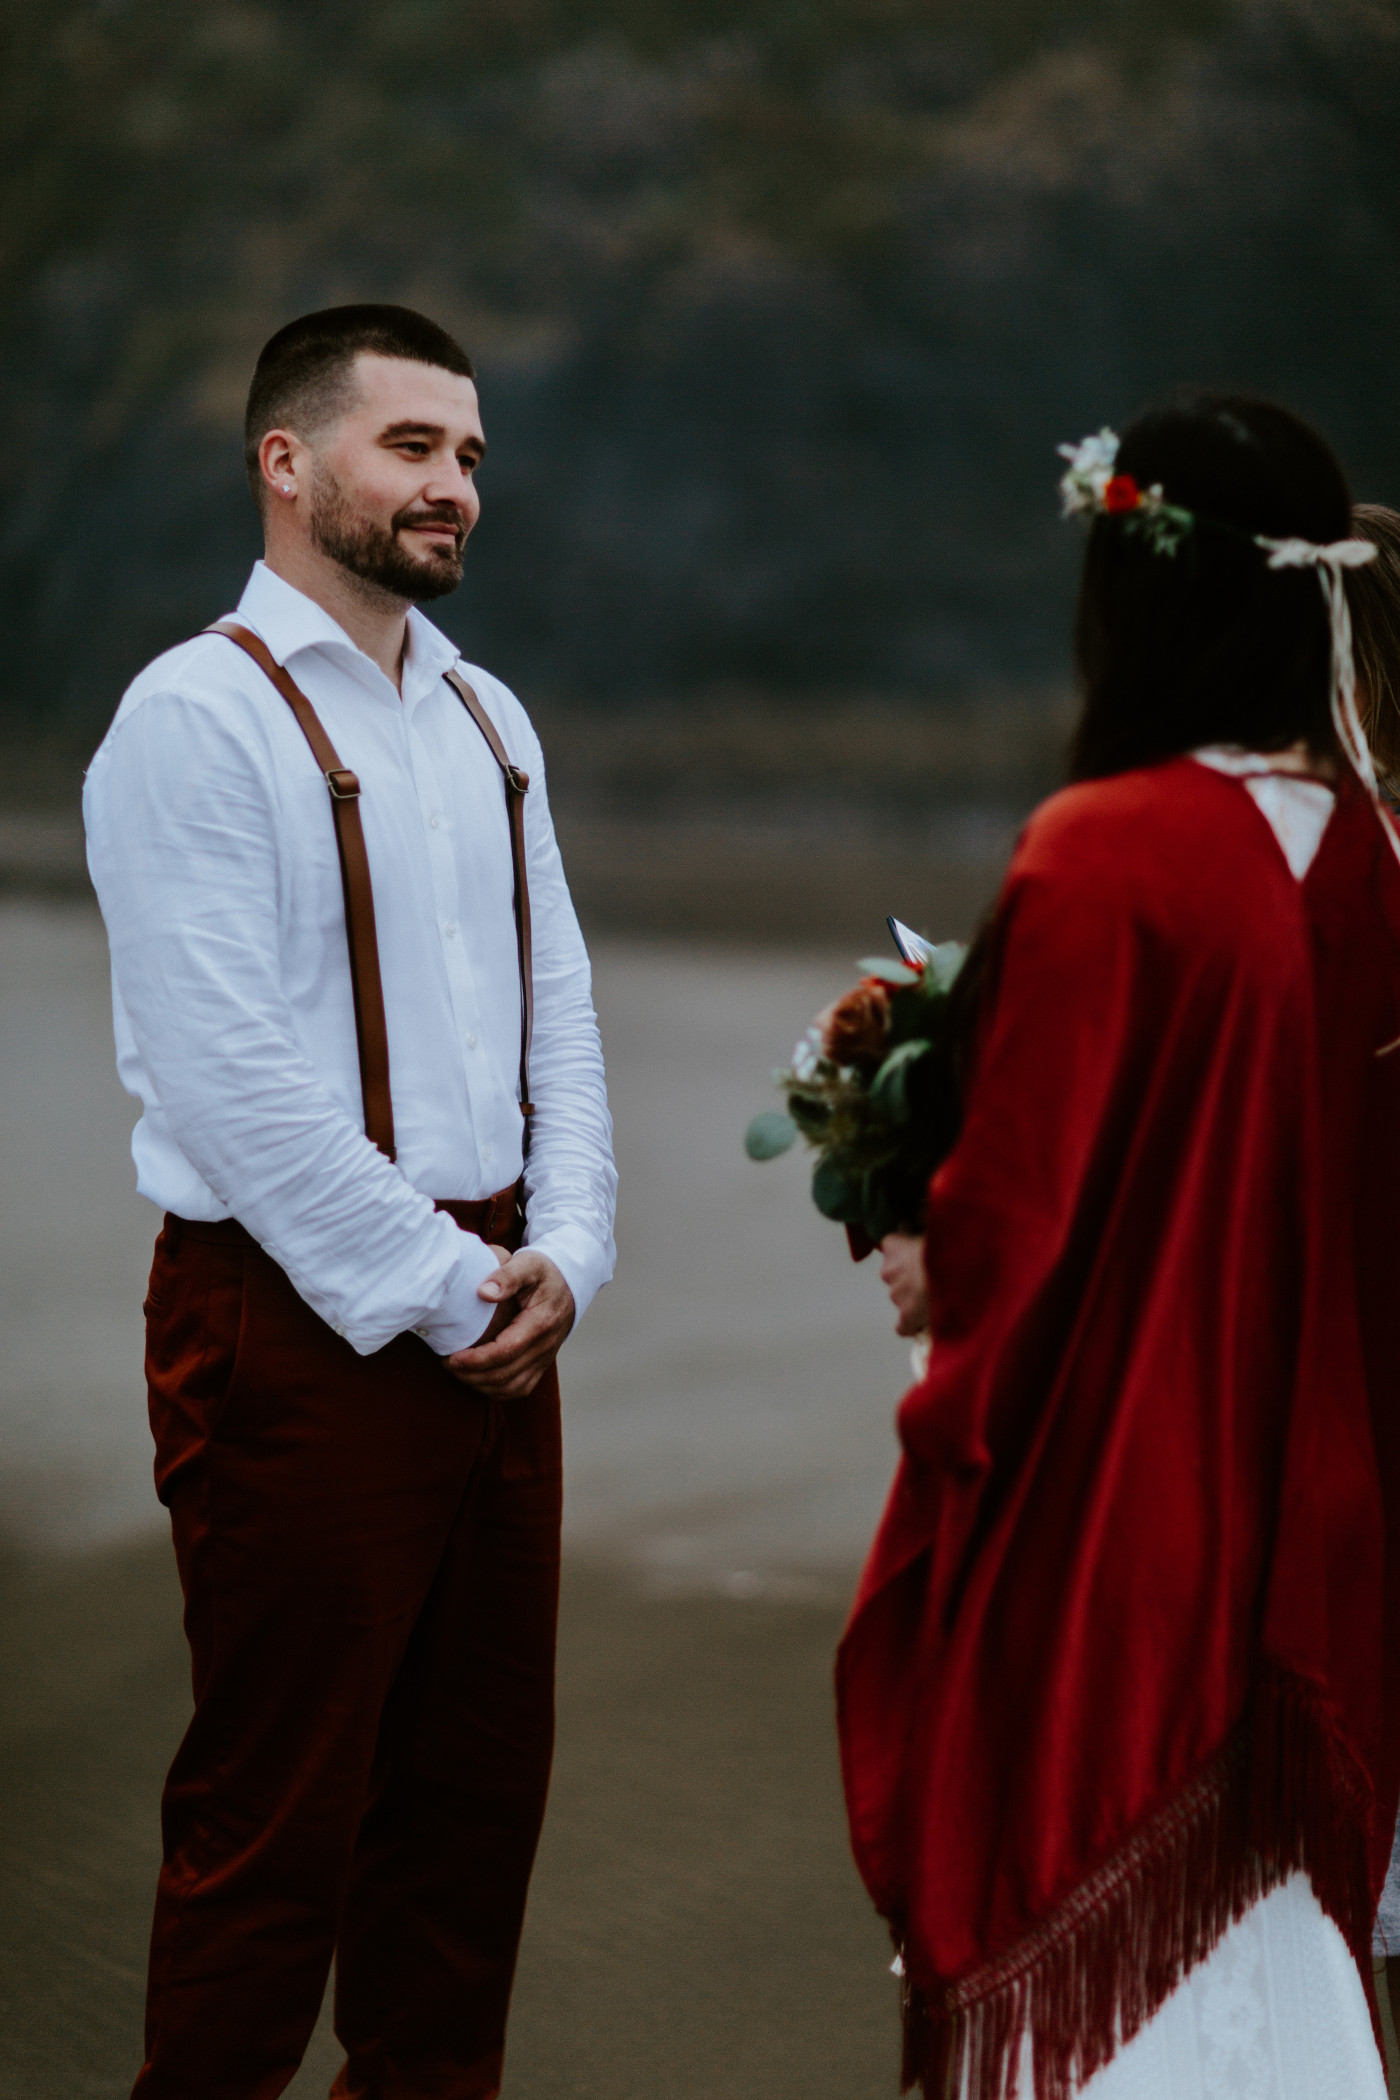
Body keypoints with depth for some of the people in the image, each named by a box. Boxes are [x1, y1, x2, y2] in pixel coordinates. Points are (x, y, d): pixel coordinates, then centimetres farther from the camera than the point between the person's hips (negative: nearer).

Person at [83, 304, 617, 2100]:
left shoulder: (483, 720, 15)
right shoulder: (197, 719, -10)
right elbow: (229, 1077, -16)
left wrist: (563, 1251, -1)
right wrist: (443, 1294, -13)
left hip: (494, 1315, 7)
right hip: (303, 1329, -7)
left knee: (478, 1781, 12)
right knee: (277, 1816, -1)